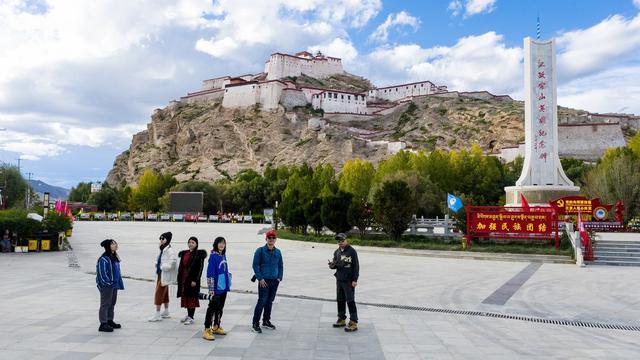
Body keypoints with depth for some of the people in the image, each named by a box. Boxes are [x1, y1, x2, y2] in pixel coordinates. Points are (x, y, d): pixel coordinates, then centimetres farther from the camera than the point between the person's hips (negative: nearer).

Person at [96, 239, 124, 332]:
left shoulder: (115, 257, 10)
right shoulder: (103, 259, -19)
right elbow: (102, 274, -21)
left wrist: (118, 283, 12)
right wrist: (109, 283, -17)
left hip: (114, 285, 9)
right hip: (106, 286, -9)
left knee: (112, 303, 18)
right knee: (105, 304, -1)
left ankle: (110, 321, 30)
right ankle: (103, 324, 6)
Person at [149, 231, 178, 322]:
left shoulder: (170, 250, -17)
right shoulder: (162, 250, 13)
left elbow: (173, 261, -29)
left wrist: (162, 267, -21)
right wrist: (157, 265, 5)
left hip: (165, 275, -10)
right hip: (160, 274, 10)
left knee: (159, 293, -7)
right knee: (164, 293, 17)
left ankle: (157, 314, -1)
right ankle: (166, 312, 28)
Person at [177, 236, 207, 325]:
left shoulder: (199, 255, -8)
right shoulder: (184, 254, 11)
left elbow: (200, 268, -12)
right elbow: (181, 267, 15)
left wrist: (195, 280, -17)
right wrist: (179, 279, 11)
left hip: (192, 279, -7)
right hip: (184, 278, 7)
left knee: (192, 297, -3)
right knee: (185, 297, 11)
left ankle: (191, 318, 3)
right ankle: (188, 315, 23)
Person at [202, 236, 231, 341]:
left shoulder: (223, 255, 11)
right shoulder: (213, 256, -12)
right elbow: (210, 273, -16)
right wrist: (211, 289, -19)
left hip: (224, 287, 8)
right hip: (216, 287, -8)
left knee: (220, 307, 16)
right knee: (212, 307, -7)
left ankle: (216, 327, 28)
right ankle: (207, 330, -3)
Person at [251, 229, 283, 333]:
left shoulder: (278, 252, 10)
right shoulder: (260, 250, -5)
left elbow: (280, 266, 17)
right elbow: (255, 265, -6)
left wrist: (279, 278, 6)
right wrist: (260, 278, -12)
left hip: (275, 281, 5)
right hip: (264, 281, -5)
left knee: (270, 302, 13)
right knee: (262, 302, -8)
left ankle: (266, 321, 26)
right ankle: (255, 323, 0)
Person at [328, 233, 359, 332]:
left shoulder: (352, 251, -9)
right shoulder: (337, 252, 9)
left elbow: (356, 266, -10)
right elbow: (335, 264, 16)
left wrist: (355, 280, -14)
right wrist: (332, 265, -8)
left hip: (349, 281, -6)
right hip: (339, 280, 7)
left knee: (350, 301, -4)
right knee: (340, 300, 13)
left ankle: (353, 323, 0)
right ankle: (341, 319, 26)